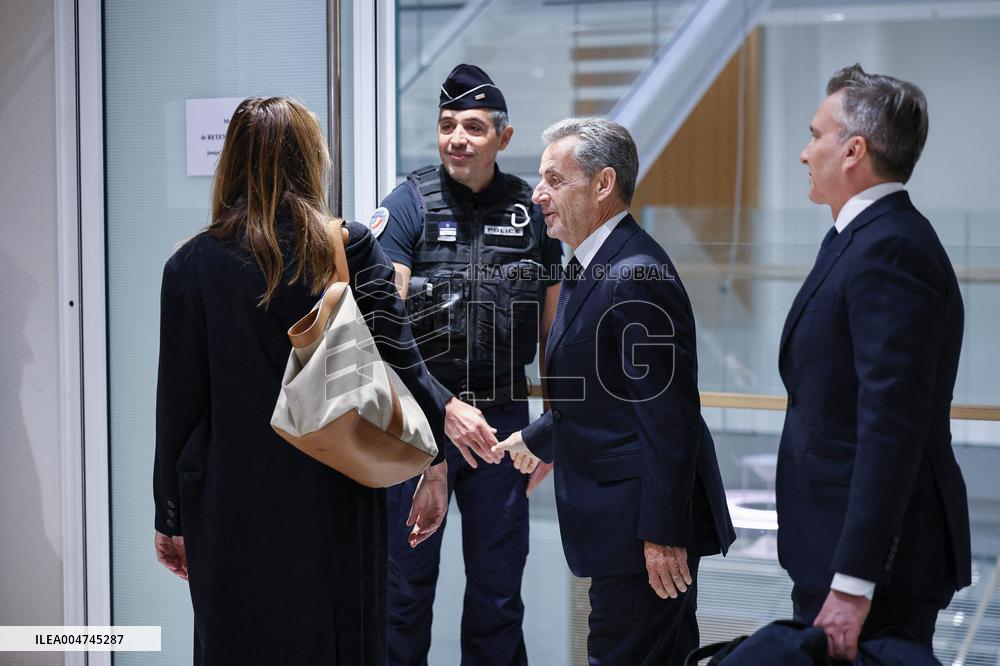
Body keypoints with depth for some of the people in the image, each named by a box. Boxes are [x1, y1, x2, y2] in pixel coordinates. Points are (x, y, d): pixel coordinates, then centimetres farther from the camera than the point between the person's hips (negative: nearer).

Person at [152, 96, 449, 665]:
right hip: (337, 508, 1)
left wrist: (172, 519, 7)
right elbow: (400, 366, -8)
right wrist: (435, 465, 2)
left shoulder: (193, 266, -4)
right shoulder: (355, 249, -4)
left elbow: (179, 402, -2)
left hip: (232, 512, 0)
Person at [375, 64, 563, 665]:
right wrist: (445, 406, -24)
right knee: (408, 581, 8)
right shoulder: (409, 205, -6)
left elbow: (553, 328, 9)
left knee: (499, 586, 12)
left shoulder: (533, 211, 3)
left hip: (503, 418, 2)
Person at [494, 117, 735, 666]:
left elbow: (669, 417, -23)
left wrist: (662, 534, -23)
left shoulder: (637, 277, -21)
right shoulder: (588, 267, 12)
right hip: (616, 518, 10)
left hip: (644, 524, -10)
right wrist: (535, 439, 33)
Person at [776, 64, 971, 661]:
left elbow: (892, 427, -25)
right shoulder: (872, 238, 12)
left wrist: (852, 583, -24)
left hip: (878, 560, -10)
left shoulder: (889, 249, -19)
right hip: (846, 545, 10)